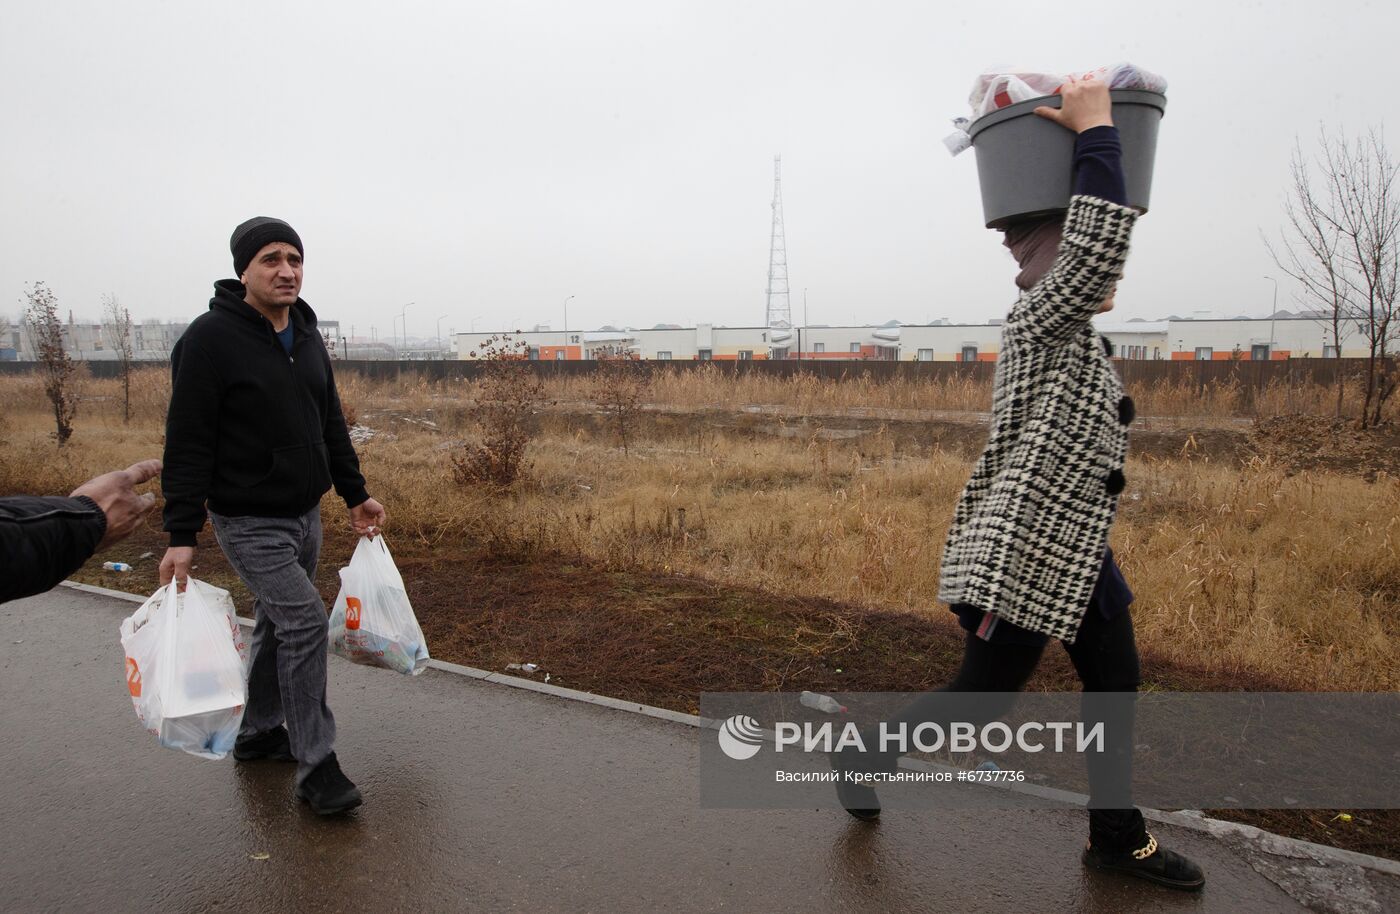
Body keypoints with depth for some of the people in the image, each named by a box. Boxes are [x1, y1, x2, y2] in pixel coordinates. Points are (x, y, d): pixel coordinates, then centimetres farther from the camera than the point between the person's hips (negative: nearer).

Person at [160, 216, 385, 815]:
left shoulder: (307, 337, 8)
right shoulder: (211, 338, -15)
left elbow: (331, 424, 15)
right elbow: (187, 444, -16)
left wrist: (355, 494, 13)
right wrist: (182, 535, -17)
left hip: (305, 514, 7)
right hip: (248, 520, -7)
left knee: (277, 623, 17)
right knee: (305, 620, -14)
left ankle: (259, 733, 35)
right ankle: (315, 765, -3)